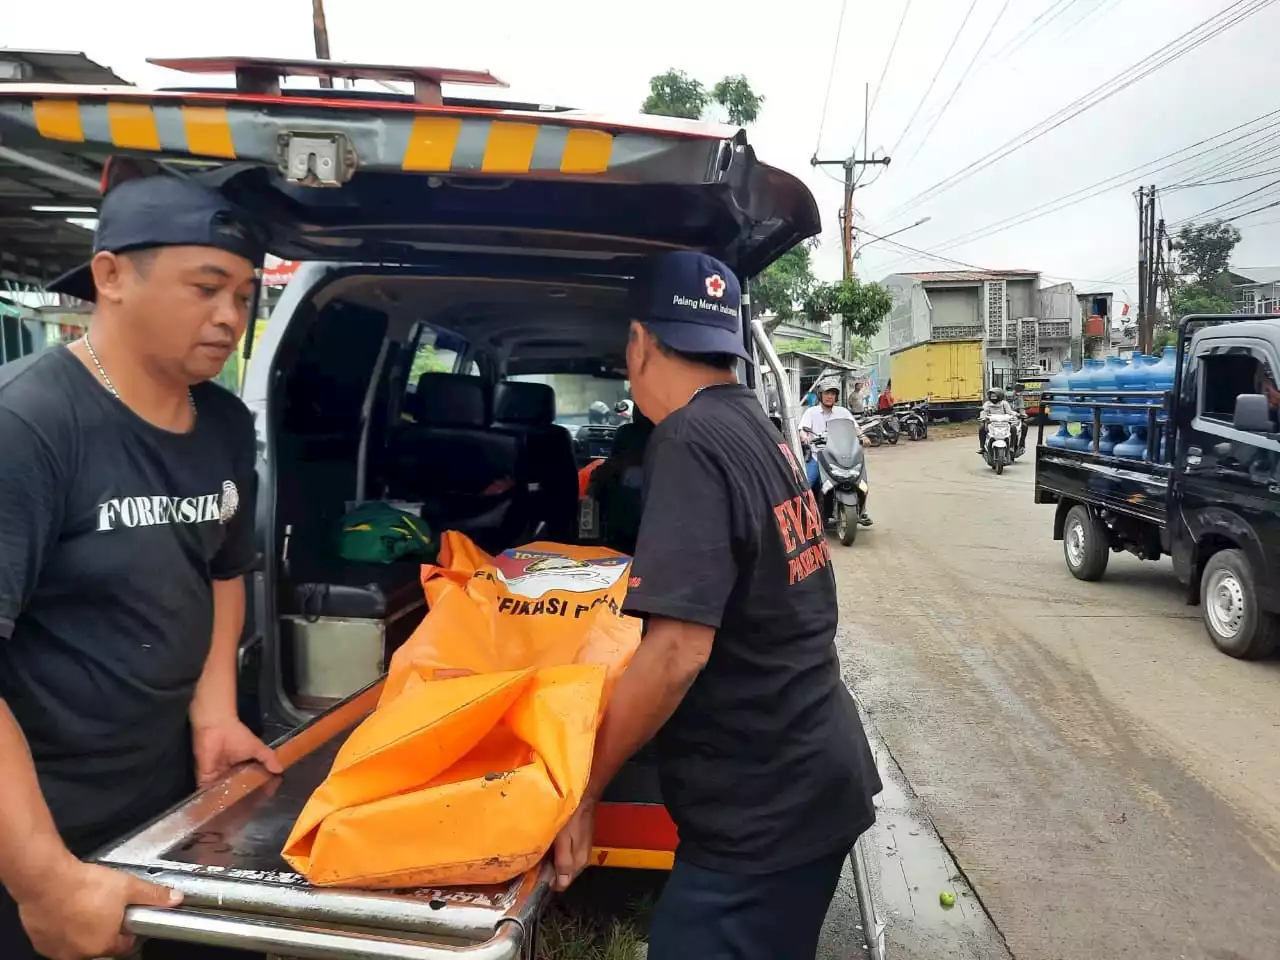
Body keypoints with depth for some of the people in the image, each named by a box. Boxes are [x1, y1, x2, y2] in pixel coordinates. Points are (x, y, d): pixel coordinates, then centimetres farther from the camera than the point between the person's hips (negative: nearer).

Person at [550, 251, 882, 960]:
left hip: (761, 812, -9)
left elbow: (678, 650, -28)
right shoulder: (760, 430, 8)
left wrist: (581, 789, -18)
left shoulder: (690, 441, -21)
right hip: (812, 778, 9)